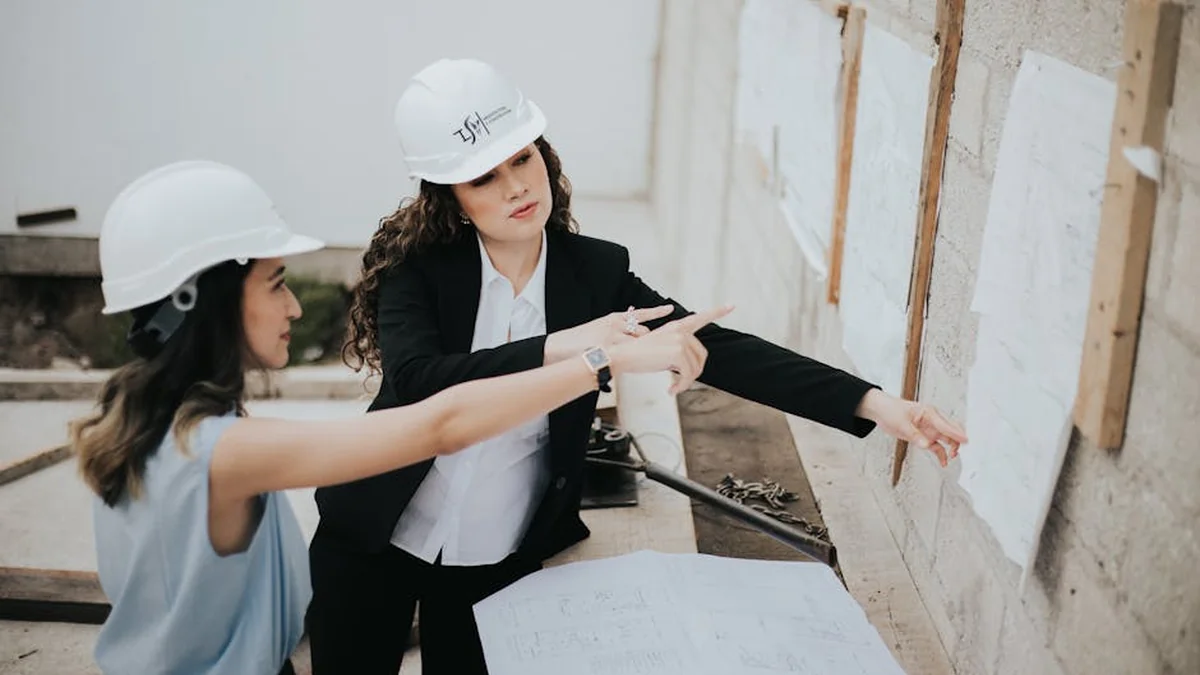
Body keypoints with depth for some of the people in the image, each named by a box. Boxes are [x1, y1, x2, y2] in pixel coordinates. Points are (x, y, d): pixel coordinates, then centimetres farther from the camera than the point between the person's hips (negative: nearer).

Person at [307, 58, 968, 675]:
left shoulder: (595, 271, -10)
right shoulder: (419, 263, -15)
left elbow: (721, 351, -15)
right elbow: (416, 382, -30)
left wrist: (873, 403, -23)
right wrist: (558, 347, -39)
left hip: (500, 559, 1)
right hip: (373, 538, -1)